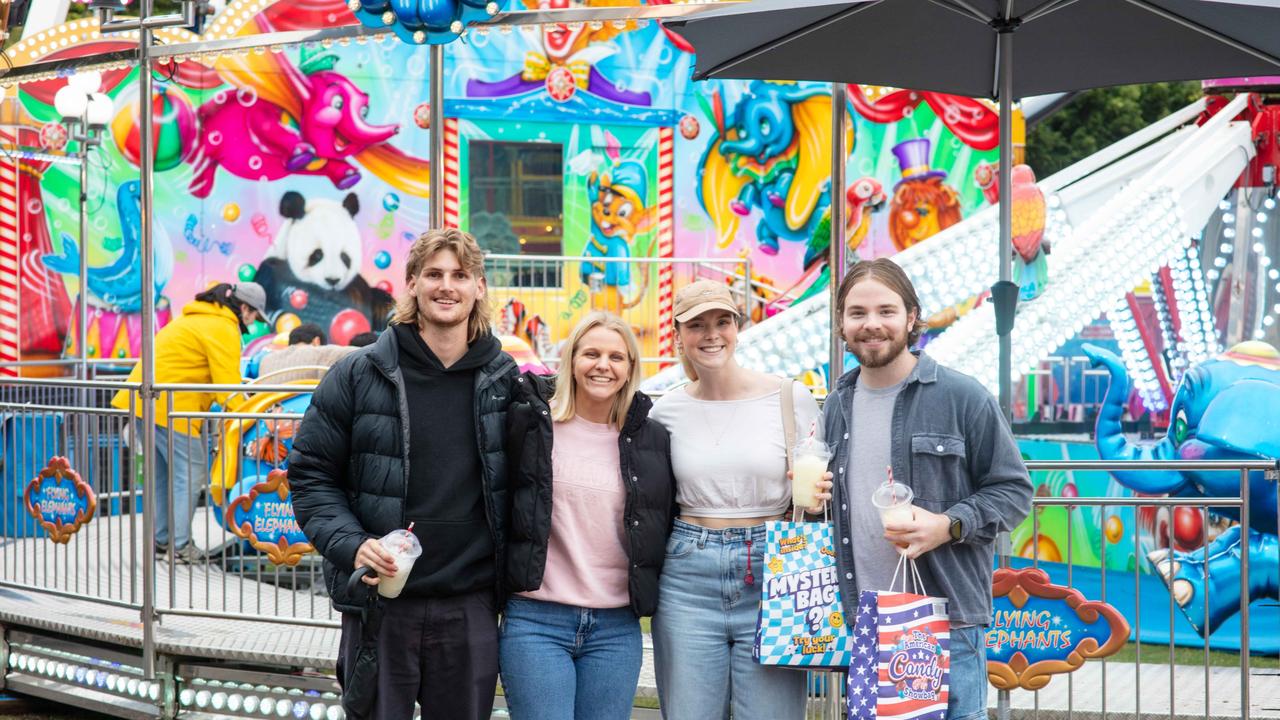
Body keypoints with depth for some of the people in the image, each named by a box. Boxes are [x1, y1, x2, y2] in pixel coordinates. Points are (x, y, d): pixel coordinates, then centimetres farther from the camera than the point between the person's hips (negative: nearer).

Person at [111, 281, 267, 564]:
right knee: (190, 475, -3)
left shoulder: (194, 318, 23)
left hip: (142, 400, 10)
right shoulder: (223, 329, -9)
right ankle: (179, 546, -3)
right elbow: (228, 388, -14)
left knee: (162, 473, 18)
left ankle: (161, 540, 25)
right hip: (169, 408, -10)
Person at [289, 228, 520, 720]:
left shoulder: (504, 380, 4)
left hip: (471, 605, 2)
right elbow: (311, 475, 1)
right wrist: (351, 545, -14)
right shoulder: (359, 376, -3)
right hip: (380, 602, -2)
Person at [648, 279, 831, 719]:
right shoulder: (666, 411, 4)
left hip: (772, 576, -1)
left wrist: (816, 499, -12)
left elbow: (816, 492, 10)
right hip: (688, 583, 2)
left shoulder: (791, 399, -1)